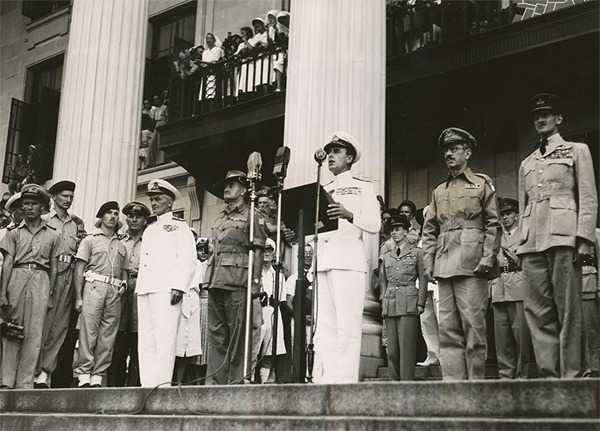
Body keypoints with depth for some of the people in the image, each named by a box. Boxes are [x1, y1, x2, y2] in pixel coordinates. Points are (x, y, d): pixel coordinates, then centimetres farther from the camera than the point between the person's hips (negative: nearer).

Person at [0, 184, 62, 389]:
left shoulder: (52, 235, 14)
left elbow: (54, 267, 13)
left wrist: (49, 293, 3)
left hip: (40, 280, 0)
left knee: (34, 334, -4)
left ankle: (25, 384, -1)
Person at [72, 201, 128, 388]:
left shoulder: (121, 246, 23)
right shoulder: (90, 240, 12)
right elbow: (79, 270, 4)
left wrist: (124, 284, 3)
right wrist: (78, 297, -6)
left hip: (114, 292, 4)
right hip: (94, 287, -3)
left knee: (108, 336, -3)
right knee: (89, 331, -10)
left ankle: (97, 376, -1)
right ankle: (83, 375, -8)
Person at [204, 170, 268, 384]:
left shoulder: (252, 217, 3)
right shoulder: (220, 217, 23)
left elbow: (258, 252, -4)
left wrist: (254, 285, -12)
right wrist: (208, 279, 16)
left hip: (237, 282, -7)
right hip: (215, 282, 7)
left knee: (237, 333, -6)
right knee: (216, 334, 5)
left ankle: (237, 381, -2)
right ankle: (217, 381, 8)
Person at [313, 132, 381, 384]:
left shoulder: (363, 188, 12)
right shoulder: (323, 191, 26)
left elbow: (374, 224, -1)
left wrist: (349, 215, -19)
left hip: (348, 261, -5)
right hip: (322, 260, 5)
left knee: (347, 324, -11)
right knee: (324, 325, 0)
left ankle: (344, 381, -13)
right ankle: (322, 381, -2)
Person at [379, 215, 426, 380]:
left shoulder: (416, 252, 6)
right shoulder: (386, 256, 17)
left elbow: (423, 280, 4)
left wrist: (420, 303, -4)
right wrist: (383, 304, 10)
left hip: (409, 304, -4)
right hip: (391, 306, 4)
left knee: (407, 346, -8)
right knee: (392, 348, 3)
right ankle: (395, 381, 8)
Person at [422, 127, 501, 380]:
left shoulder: (482, 184, 11)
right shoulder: (439, 192, 22)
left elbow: (493, 225, 3)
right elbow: (429, 231, 18)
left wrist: (487, 259, -8)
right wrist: (428, 263, 7)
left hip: (470, 263, -4)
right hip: (444, 265, 5)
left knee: (473, 323, -7)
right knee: (447, 326, 1)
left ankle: (476, 381, -3)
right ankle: (452, 380, 2)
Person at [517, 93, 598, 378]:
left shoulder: (577, 151, 13)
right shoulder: (526, 164, 25)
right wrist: (520, 244, 12)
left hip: (563, 236, -4)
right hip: (531, 242, 5)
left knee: (567, 310, -7)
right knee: (537, 311, -3)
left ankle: (570, 376, -5)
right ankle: (549, 374, -2)